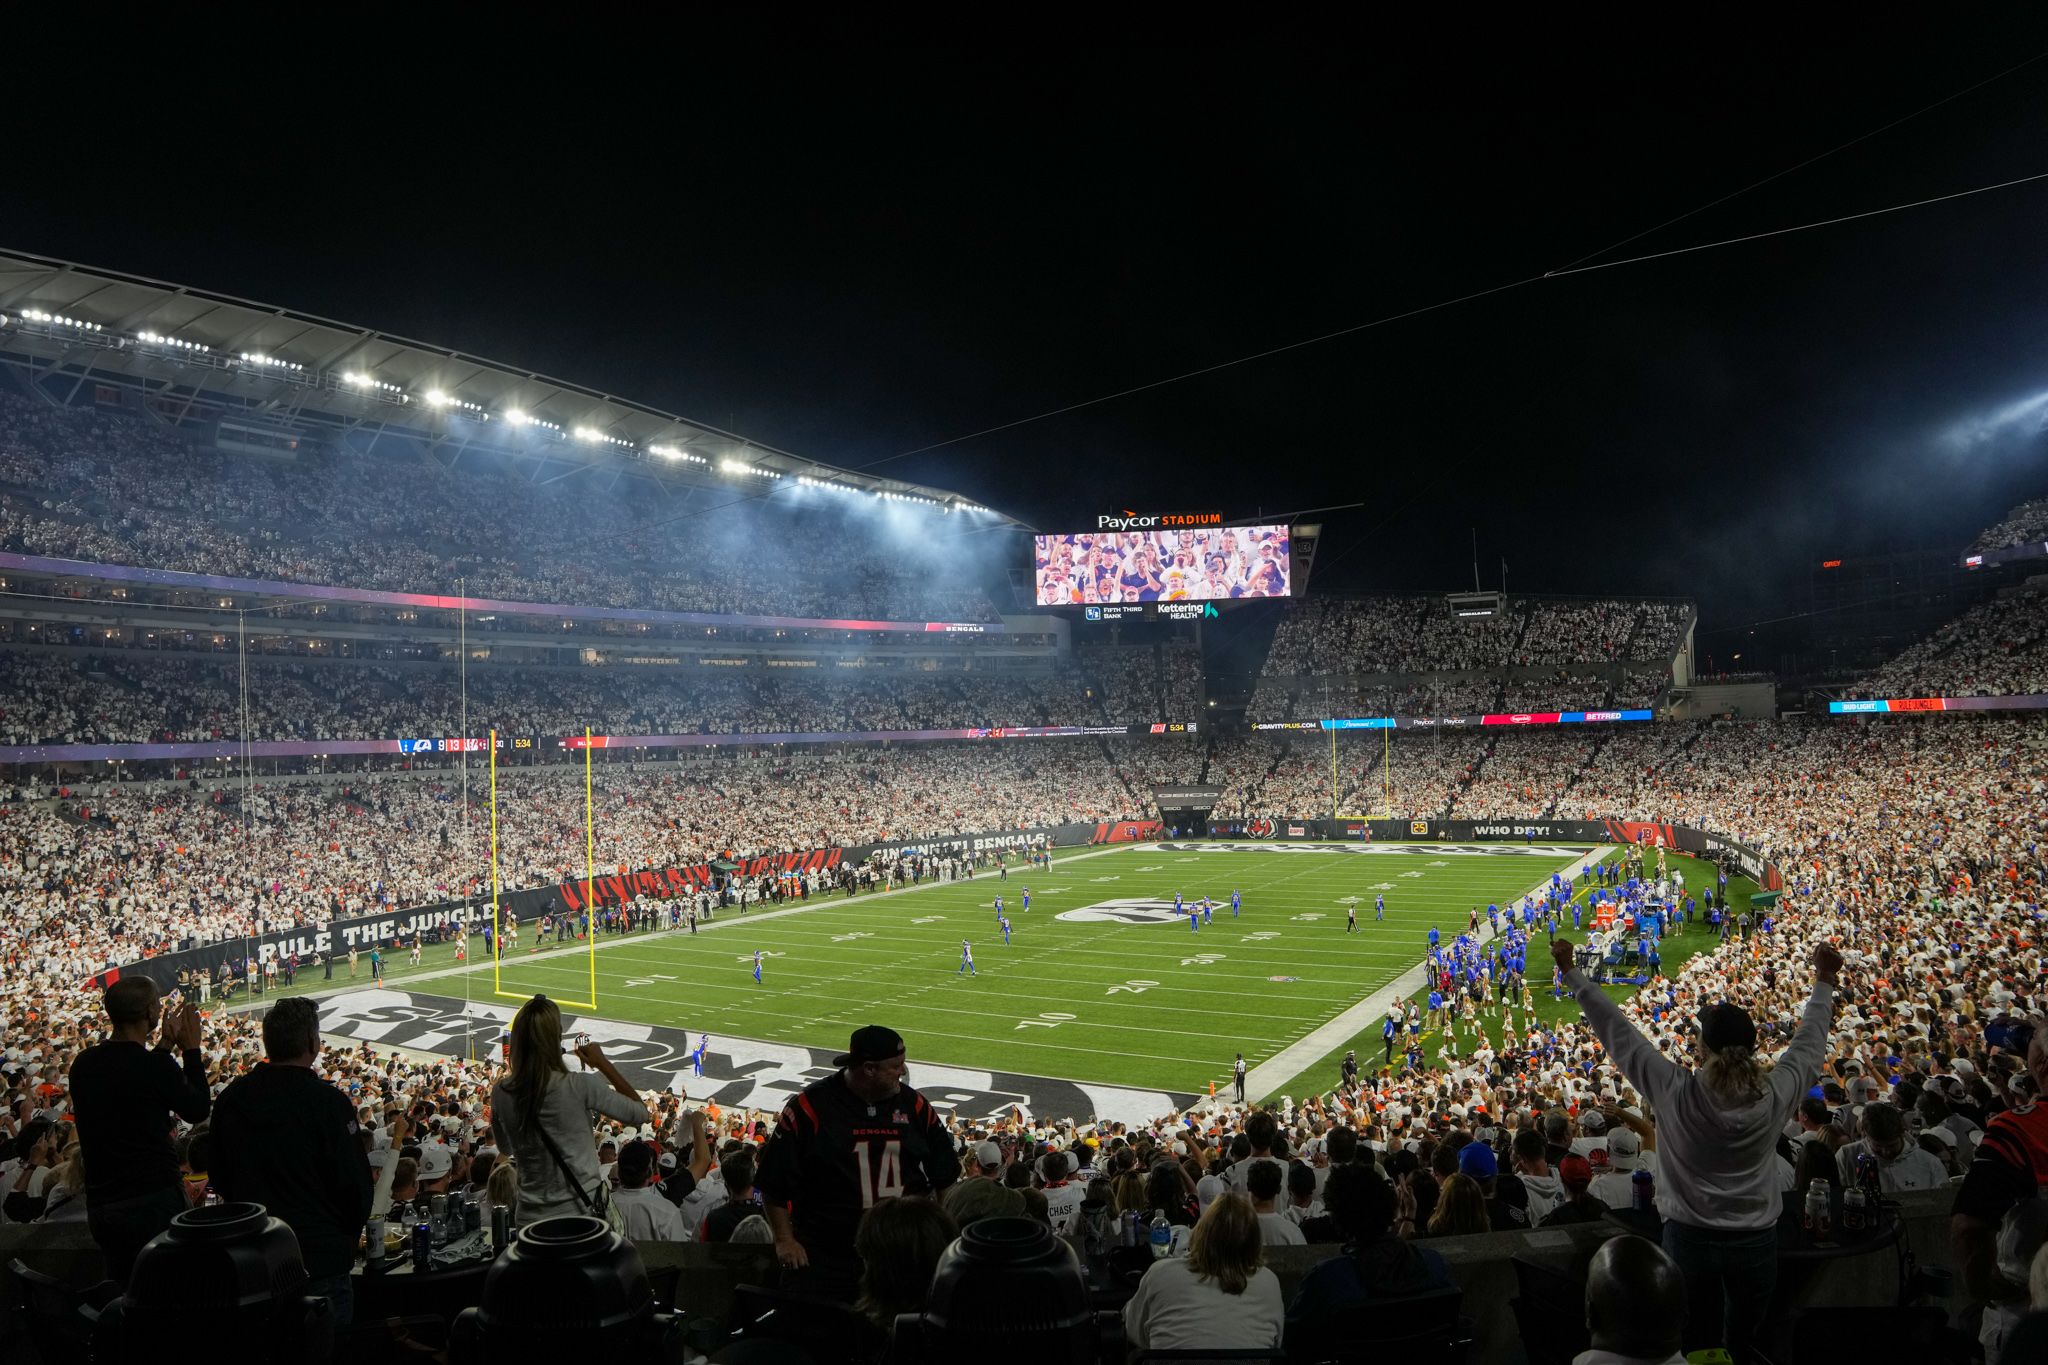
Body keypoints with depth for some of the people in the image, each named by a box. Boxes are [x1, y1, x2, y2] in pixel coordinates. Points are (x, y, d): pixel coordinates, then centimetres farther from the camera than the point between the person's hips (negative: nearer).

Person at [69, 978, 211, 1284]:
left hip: (100, 1205, 7)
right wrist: (191, 1049, 4)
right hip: (152, 1200, -7)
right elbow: (199, 1109, -2)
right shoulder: (155, 1067, -18)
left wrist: (166, 1044, 21)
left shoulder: (84, 1064, 3)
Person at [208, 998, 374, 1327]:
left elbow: (218, 1175, 9)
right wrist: (347, 1236, 4)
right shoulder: (328, 1101, -18)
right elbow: (354, 1182, -15)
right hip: (320, 1256, -5)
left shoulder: (231, 1098, -2)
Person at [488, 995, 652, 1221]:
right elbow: (641, 1114, -6)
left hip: (531, 1217, 4)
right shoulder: (580, 1086, -19)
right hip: (583, 1211, -3)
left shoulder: (501, 1093, -7)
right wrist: (603, 1064, -1)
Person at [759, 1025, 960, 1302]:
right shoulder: (810, 1106, -8)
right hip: (825, 1258, -3)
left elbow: (945, 1176, 14)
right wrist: (785, 1240, -5)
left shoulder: (913, 1104, 4)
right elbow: (774, 1181, -3)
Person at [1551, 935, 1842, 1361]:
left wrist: (1572, 973, -2)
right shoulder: (1774, 1096, -14)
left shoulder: (1676, 1092, -19)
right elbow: (1809, 1043, 3)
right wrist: (1824, 983, 18)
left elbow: (1618, 1032, -11)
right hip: (1755, 1243, 2)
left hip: (1690, 1238, -2)